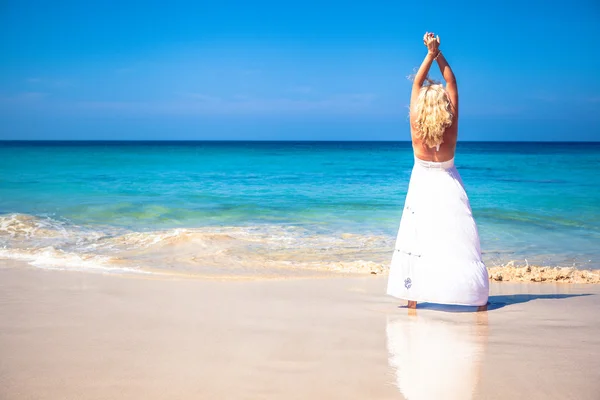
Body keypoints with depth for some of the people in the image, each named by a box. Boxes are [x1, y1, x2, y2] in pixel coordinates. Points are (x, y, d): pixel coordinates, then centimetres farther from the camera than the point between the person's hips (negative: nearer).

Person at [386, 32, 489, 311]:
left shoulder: (416, 126, -14)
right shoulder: (451, 128, -15)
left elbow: (416, 84, -6)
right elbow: (452, 84, -7)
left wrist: (430, 54, -5)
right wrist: (438, 54, -8)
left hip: (422, 186, 1)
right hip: (448, 186, -1)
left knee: (417, 240, 5)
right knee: (459, 241, -1)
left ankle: (413, 296, 8)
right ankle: (479, 296, 0)